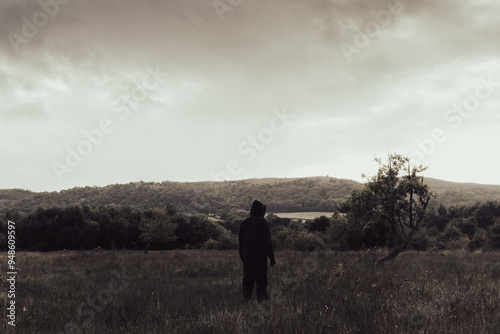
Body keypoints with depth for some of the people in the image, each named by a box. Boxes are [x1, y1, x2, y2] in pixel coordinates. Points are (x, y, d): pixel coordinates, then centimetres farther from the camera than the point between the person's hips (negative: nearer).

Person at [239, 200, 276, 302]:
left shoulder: (244, 222, 9)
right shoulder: (262, 222, -7)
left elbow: (240, 241, 14)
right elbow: (267, 241, -8)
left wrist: (242, 257, 21)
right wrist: (272, 258, -4)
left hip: (247, 256, 5)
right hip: (260, 256, -4)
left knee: (247, 281, 8)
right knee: (261, 281, 0)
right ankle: (262, 299, -3)